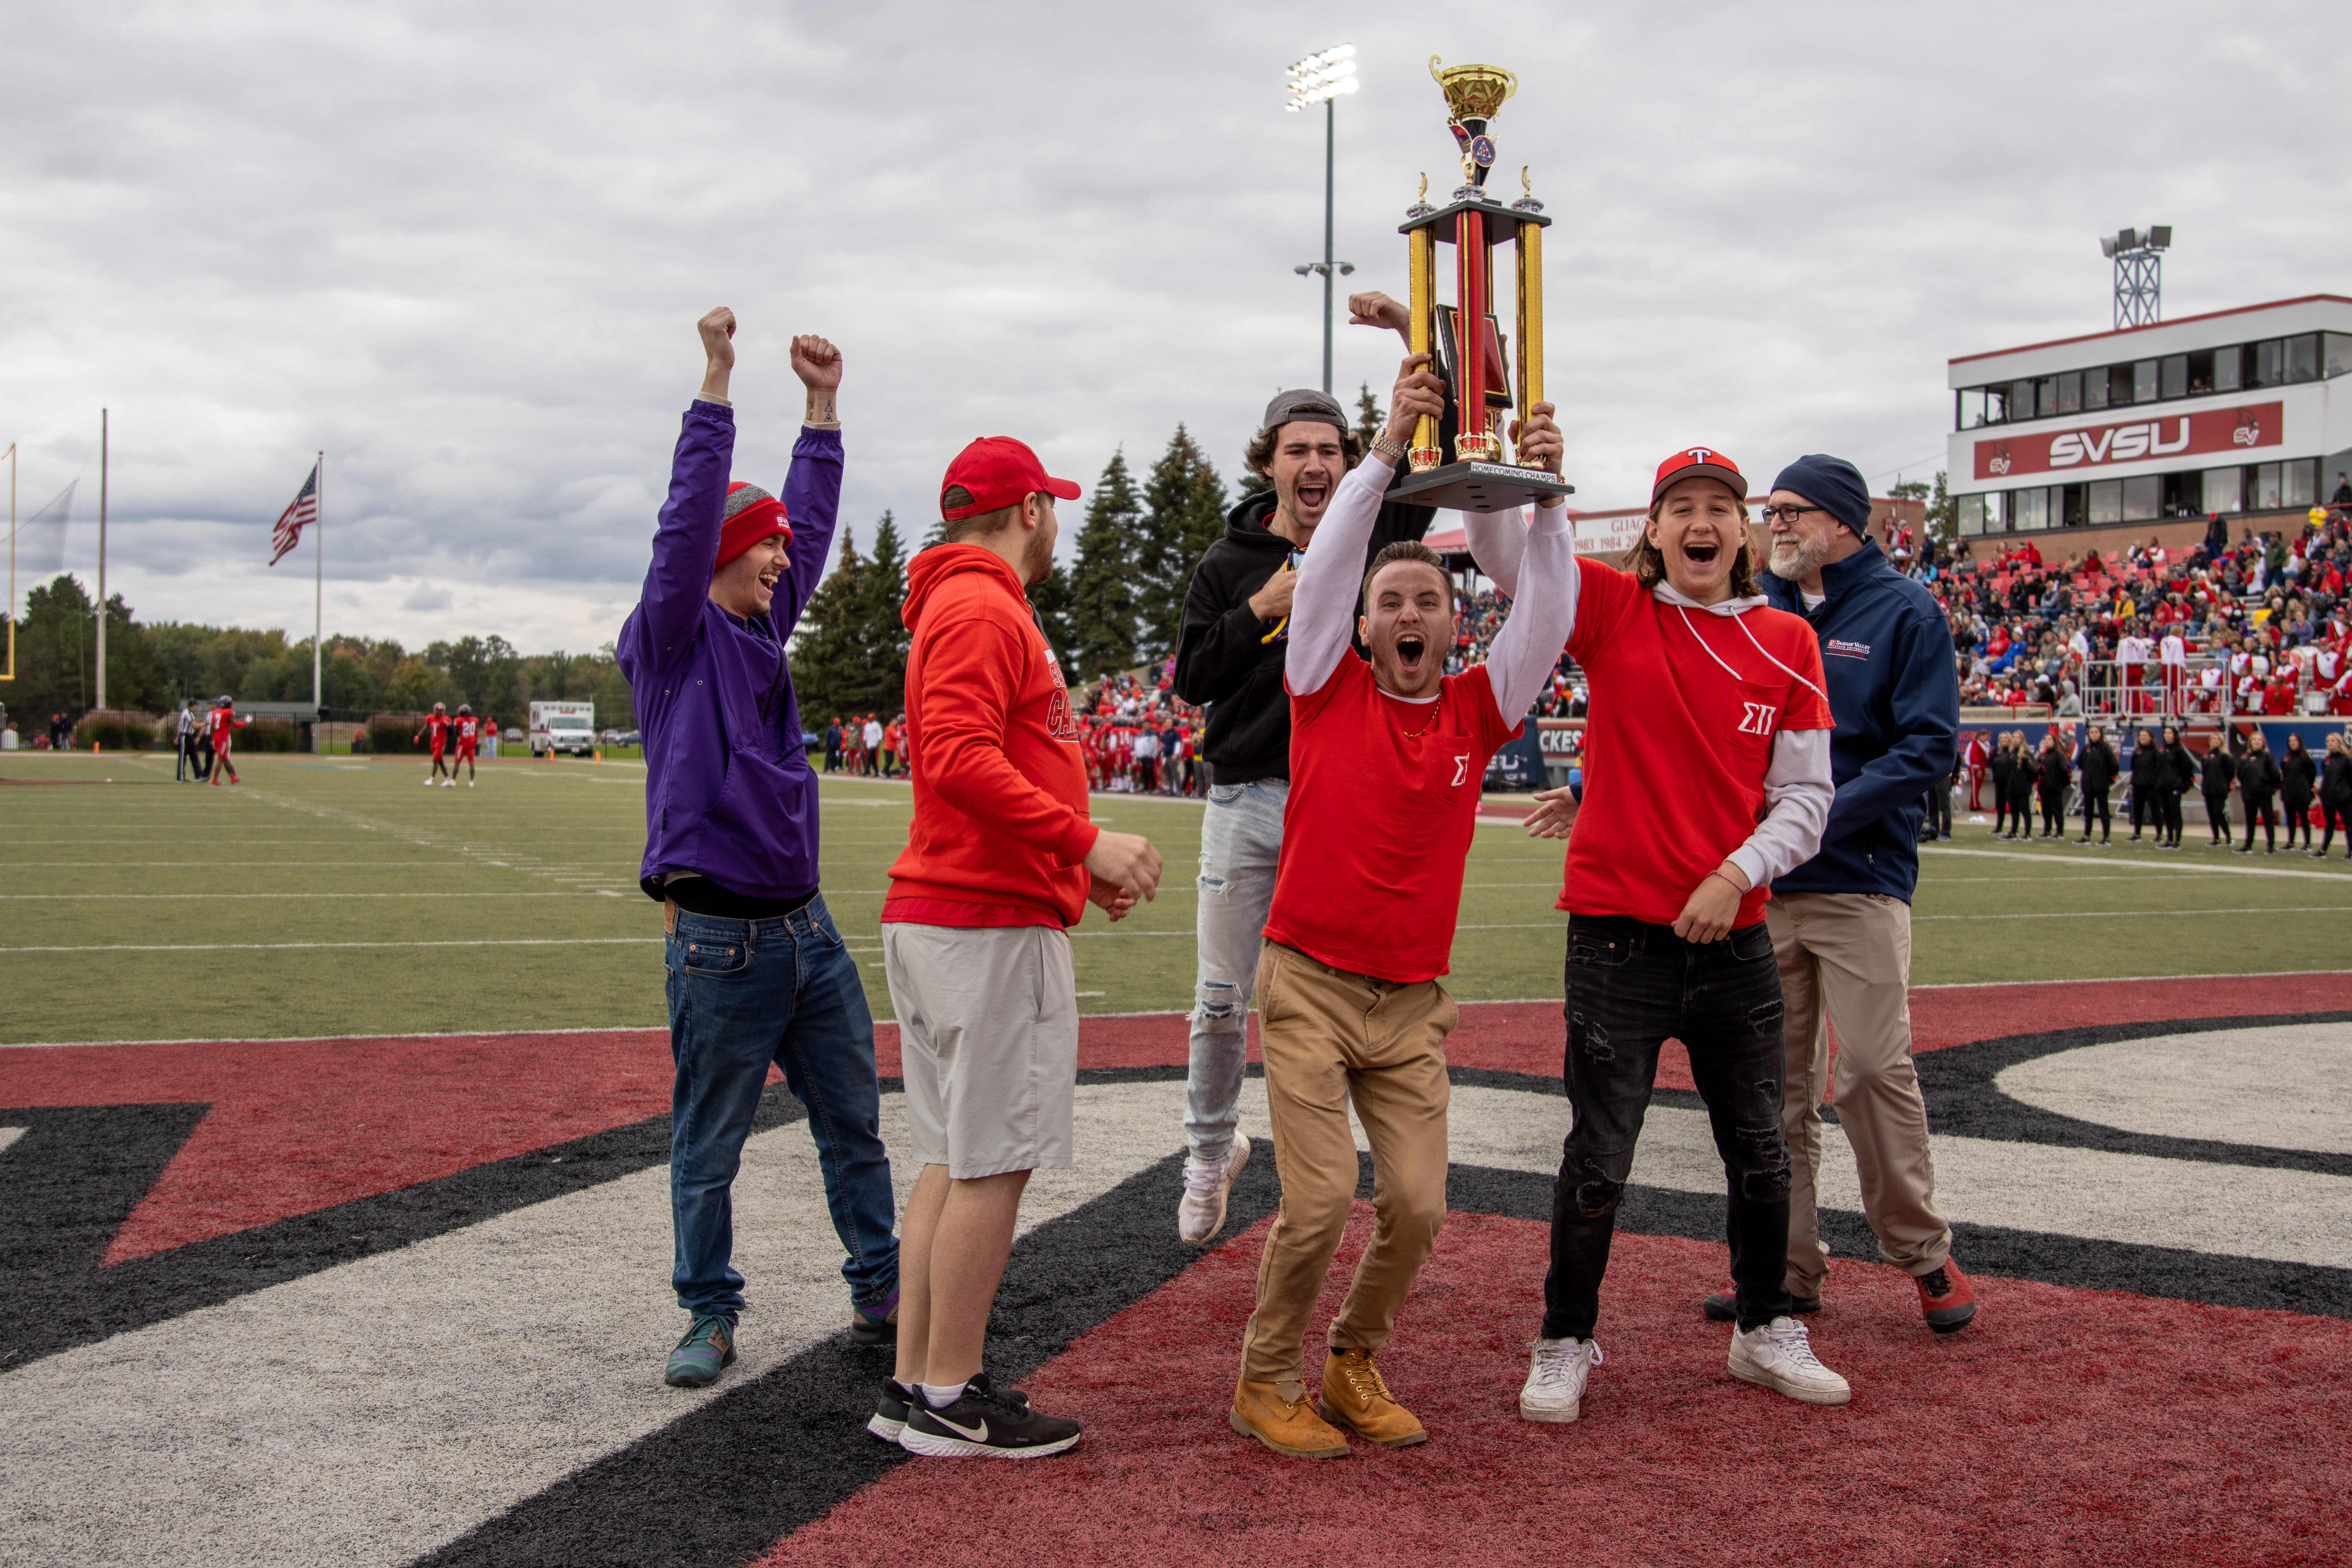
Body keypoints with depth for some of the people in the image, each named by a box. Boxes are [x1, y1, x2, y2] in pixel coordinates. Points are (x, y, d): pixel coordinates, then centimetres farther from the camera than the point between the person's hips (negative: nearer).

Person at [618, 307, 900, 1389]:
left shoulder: (764, 628, 14)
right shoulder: (673, 636, -6)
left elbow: (811, 525, 18)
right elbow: (685, 521, -18)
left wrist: (822, 407, 14)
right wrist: (716, 383, -21)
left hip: (806, 926, 7)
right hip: (720, 941, -7)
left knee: (855, 1124, 11)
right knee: (709, 1145, 4)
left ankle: (881, 1295, 21)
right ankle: (710, 1319, 16)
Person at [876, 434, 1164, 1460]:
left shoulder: (965, 607, 23)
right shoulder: (983, 608, -10)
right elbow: (961, 759, -23)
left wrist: (1077, 863, 19)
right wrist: (1084, 840, -22)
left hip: (940, 915, 11)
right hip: (992, 924, -11)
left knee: (952, 1161, 12)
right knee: (992, 1163, -6)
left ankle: (914, 1388, 16)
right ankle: (951, 1403, 0)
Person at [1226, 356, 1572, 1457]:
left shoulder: (1477, 710, 4)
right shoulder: (1329, 690, -1)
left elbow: (1547, 610, -5)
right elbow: (1326, 565, -12)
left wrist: (1544, 494, -18)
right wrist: (1389, 448, -20)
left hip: (1413, 1002, 3)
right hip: (1309, 984, -3)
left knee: (1417, 1204, -2)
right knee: (1321, 1200, -9)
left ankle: (1355, 1363, 23)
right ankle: (1266, 1381, 12)